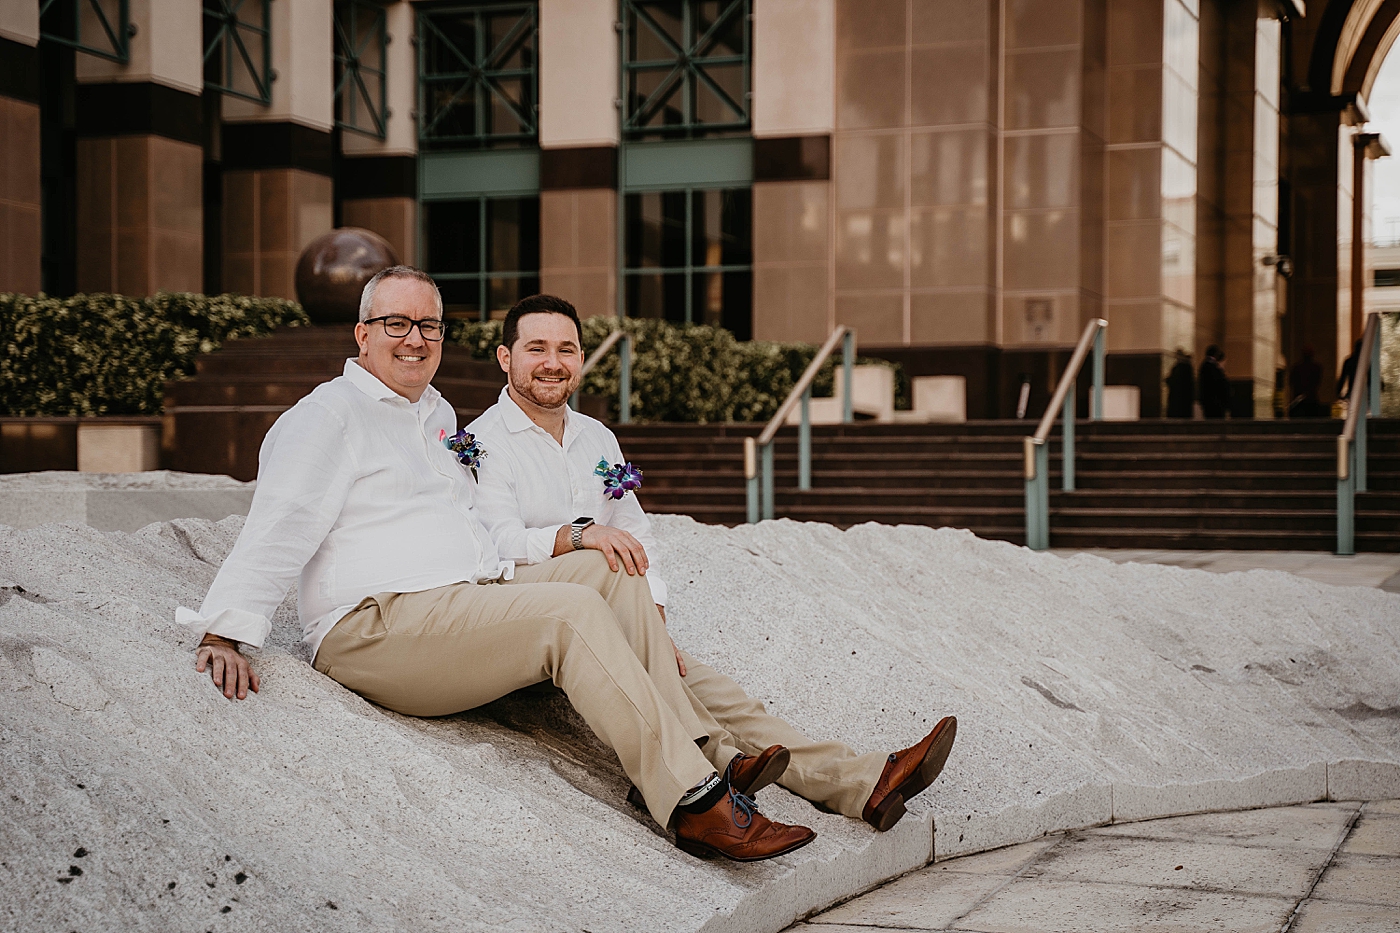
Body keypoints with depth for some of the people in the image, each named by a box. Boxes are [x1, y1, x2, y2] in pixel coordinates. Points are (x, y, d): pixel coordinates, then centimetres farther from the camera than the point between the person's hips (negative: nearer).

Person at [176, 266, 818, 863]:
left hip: (469, 603, 9)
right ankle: (697, 807, -30)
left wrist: (506, 580, 19)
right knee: (574, 611, -24)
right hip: (375, 630, -9)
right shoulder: (327, 416, -2)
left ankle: (688, 757, -14)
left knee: (611, 571, -4)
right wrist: (224, 634, -24)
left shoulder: (438, 413, 25)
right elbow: (277, 530, -13)